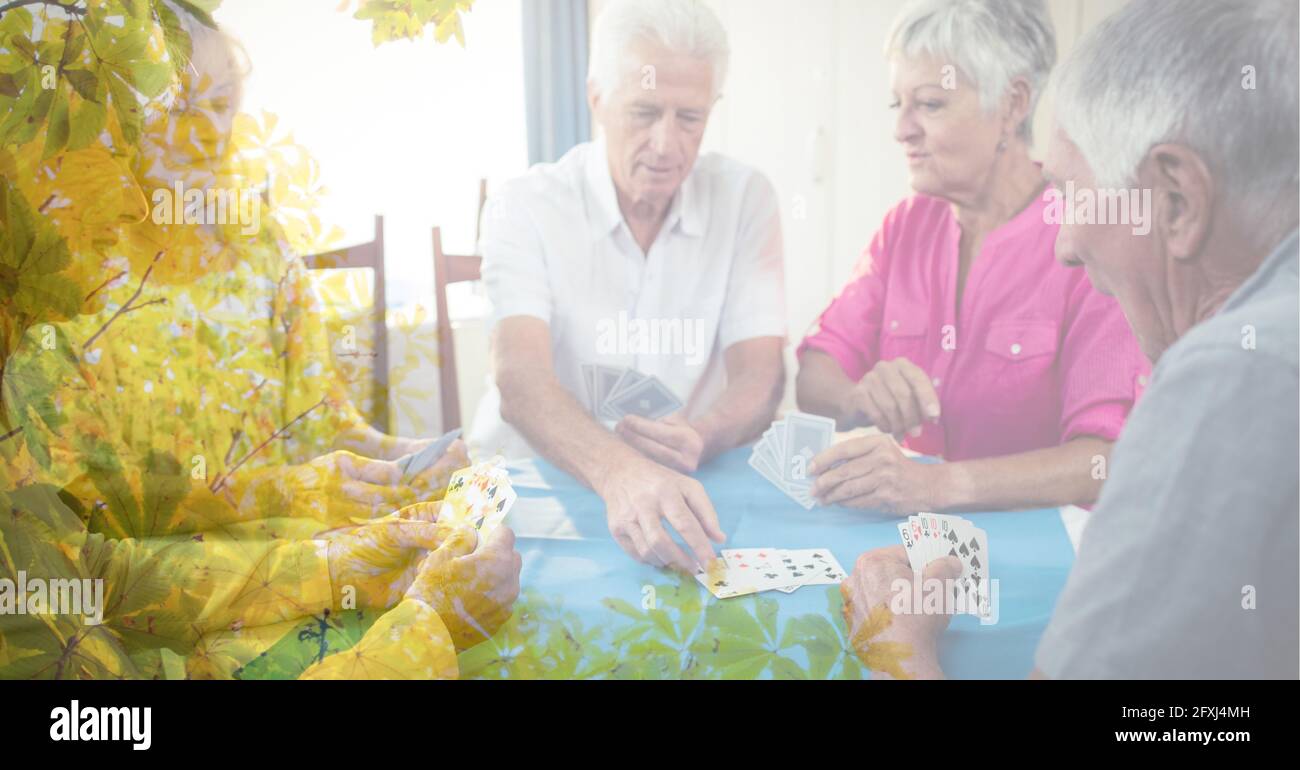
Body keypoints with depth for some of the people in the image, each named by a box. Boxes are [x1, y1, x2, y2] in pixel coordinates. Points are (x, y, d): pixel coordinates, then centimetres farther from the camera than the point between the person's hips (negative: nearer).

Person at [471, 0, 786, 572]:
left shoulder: (745, 199, 0)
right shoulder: (525, 208, -8)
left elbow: (759, 375, -5)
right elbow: (520, 379, -23)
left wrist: (700, 439, -29)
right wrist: (617, 471, -43)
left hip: (689, 488, 2)